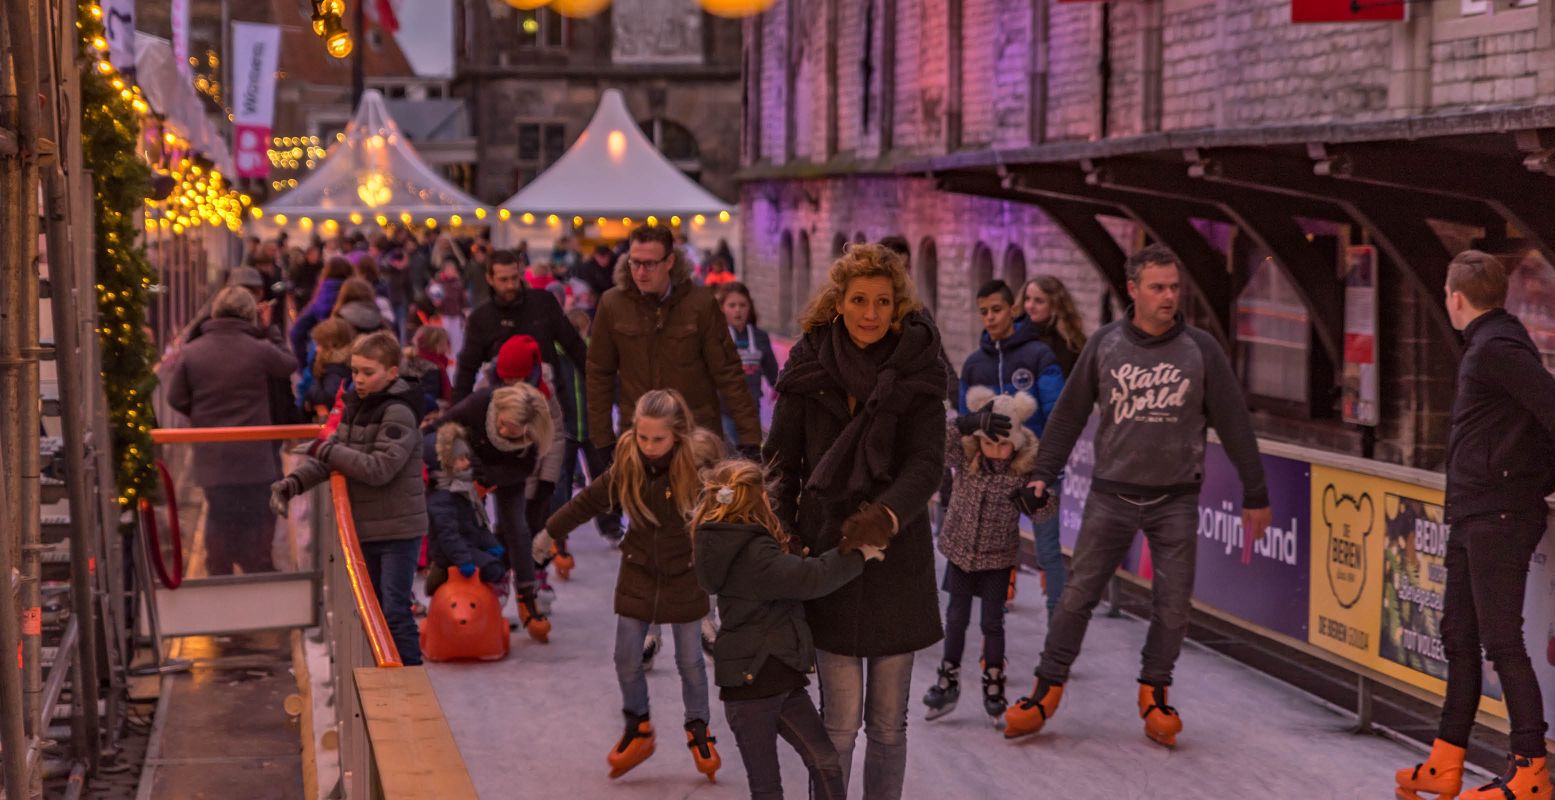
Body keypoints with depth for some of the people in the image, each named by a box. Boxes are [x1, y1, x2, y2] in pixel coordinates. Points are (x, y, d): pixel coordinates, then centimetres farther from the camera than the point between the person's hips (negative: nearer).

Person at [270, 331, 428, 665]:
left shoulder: (398, 414, -16)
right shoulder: (355, 408, 9)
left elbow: (380, 468, -26)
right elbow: (330, 459, 6)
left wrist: (324, 450, -21)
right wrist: (293, 483, -12)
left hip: (399, 530, -8)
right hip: (366, 528, 8)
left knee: (396, 612, -9)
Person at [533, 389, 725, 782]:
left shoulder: (699, 462, -21)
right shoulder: (629, 462, -11)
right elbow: (591, 499, 5)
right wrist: (551, 532, 14)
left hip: (685, 576, -2)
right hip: (638, 573, 3)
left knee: (690, 659, 8)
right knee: (627, 659, 5)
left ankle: (698, 730, 30)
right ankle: (638, 729, 27)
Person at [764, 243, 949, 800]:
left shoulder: (917, 368, -2)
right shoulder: (809, 366, 0)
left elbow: (927, 463, -11)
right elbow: (781, 461, 4)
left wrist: (889, 512, -30)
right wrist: (781, 532, -12)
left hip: (896, 557, 1)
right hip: (826, 551, 0)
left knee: (888, 723, 8)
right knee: (840, 721, -2)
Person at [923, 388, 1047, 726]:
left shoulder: (1026, 466, -15)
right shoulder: (965, 456, -15)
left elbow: (1047, 511, -10)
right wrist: (970, 423, -49)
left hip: (998, 555, -1)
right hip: (961, 549, 1)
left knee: (993, 623, 5)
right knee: (956, 619, 10)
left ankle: (993, 691, 18)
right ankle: (949, 683, 24)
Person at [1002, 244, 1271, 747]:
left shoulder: (1201, 350, -1)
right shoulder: (1105, 345, 1)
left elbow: (1234, 423, 3)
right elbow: (1069, 414, 7)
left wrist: (1255, 495, 5)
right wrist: (1043, 474, 3)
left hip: (1176, 499, 0)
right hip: (1111, 494, 0)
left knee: (1173, 604, 2)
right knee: (1079, 594, 0)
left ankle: (1154, 692, 19)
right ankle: (1047, 690, 10)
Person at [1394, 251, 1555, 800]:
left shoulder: (1496, 348, -16)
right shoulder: (1492, 343, 15)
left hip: (1499, 516, -10)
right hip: (1473, 513, 11)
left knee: (1500, 640, -7)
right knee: (1459, 637, 13)